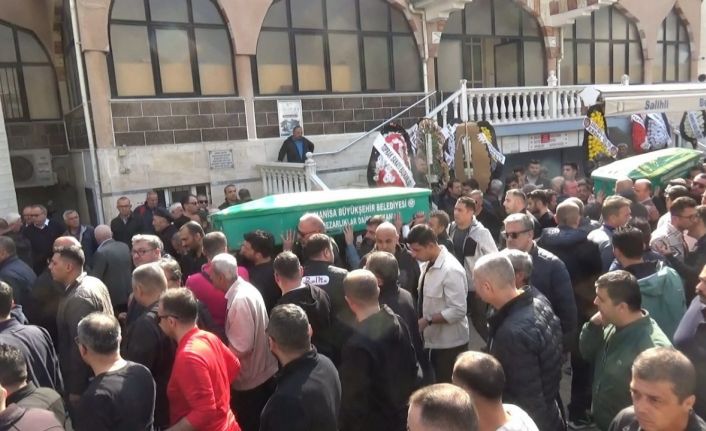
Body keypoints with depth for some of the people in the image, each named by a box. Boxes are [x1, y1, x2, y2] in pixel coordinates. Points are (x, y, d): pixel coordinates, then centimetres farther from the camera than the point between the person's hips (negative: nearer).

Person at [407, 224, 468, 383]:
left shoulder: (451, 270, -24)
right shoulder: (427, 264, 2)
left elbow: (458, 311, -26)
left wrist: (427, 320, -24)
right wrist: (420, 318, 3)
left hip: (450, 343, -8)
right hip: (433, 340, 8)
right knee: (438, 387, 21)